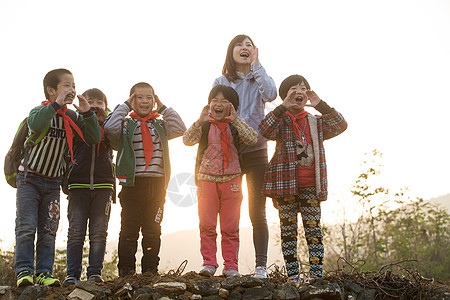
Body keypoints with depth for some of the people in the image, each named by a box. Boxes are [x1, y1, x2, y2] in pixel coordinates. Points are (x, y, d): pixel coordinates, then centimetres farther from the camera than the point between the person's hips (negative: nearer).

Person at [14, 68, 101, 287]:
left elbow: (94, 139, -5)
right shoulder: (40, 111, -10)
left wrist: (87, 113, -16)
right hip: (29, 177, -4)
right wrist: (57, 104, -34)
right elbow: (35, 124, -35)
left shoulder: (73, 117, 4)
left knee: (48, 230, 2)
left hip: (52, 182, 4)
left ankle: (44, 273, 6)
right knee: (26, 227, -9)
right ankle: (24, 271, -5)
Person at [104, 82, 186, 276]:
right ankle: (126, 271, 9)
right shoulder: (126, 124, 4)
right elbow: (110, 129, -15)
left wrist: (163, 108, 2)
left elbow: (180, 129, -1)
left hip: (156, 185, 3)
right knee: (129, 229, 1)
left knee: (153, 230, 8)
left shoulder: (160, 125, 13)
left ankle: (150, 269, 17)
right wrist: (125, 106, -5)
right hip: (132, 183, -3)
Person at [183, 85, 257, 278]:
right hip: (207, 180, 0)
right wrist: (200, 121, -25)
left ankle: (231, 266, 10)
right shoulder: (204, 126, 4)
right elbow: (187, 140, -11)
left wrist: (235, 119, -18)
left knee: (230, 227, 4)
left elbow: (252, 139, -12)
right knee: (207, 226, 2)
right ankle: (209, 263, 10)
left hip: (231, 180, 0)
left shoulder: (236, 126, 6)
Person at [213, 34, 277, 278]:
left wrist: (256, 65, -6)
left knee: (257, 213, -2)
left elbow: (270, 94, -13)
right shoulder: (221, 82, 11)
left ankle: (261, 267, 2)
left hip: (255, 151, -1)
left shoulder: (258, 79, 10)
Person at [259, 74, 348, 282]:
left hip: (310, 186, 2)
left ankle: (316, 273, 3)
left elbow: (340, 125, -1)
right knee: (288, 229, 1)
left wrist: (320, 105, -10)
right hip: (285, 183, -2)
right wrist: (284, 107, -24)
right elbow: (265, 130, -18)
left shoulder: (316, 123, 13)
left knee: (313, 229, 0)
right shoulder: (280, 121, 4)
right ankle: (292, 274, 6)